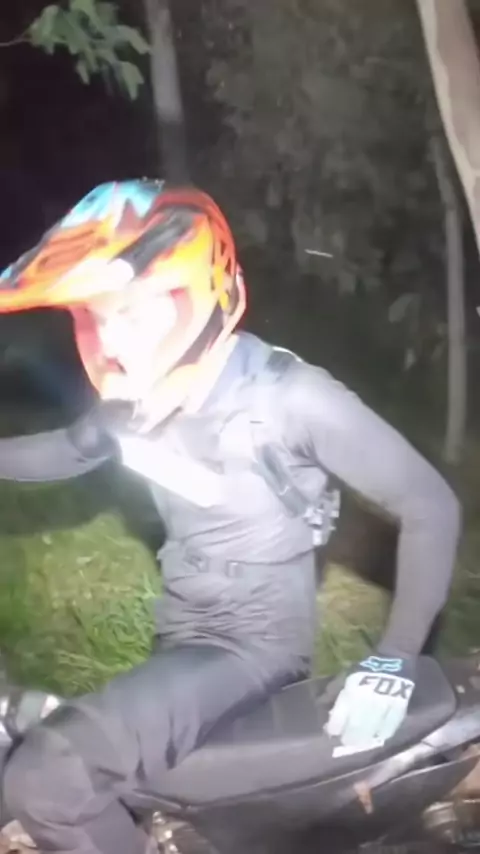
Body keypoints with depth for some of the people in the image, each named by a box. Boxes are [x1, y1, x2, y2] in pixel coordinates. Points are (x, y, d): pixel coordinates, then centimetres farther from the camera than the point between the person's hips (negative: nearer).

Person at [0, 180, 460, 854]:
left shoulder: (289, 396, -21)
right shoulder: (141, 396, -2)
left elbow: (432, 508, -17)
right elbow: (70, 450, 20)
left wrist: (392, 662, -22)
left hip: (254, 647, -7)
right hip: (181, 641, 7)